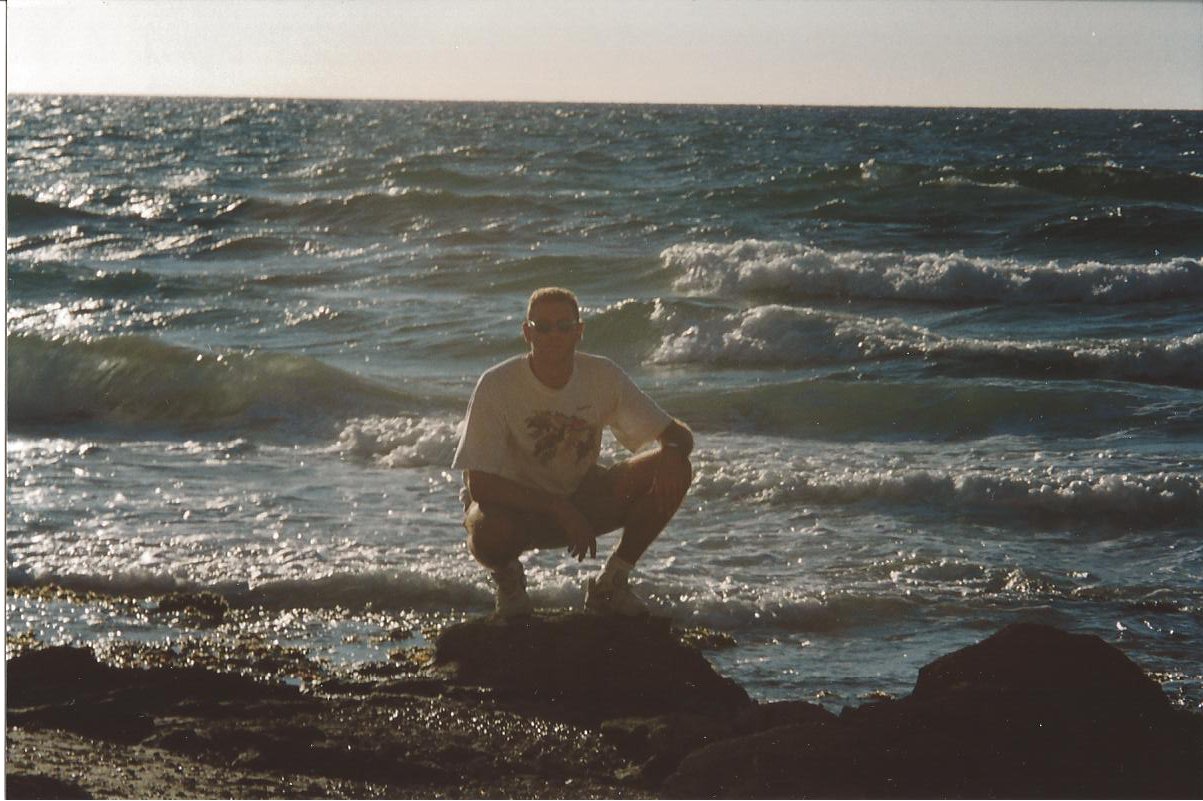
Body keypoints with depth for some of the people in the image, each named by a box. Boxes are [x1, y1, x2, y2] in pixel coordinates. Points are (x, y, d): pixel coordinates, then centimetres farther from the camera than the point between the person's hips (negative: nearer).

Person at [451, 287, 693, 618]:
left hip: (581, 495, 4)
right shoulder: (497, 386, -23)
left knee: (672, 472, -19)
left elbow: (678, 434, -10)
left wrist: (673, 453, -36)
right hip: (516, 505, -4)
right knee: (490, 531, -41)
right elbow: (479, 485, -27)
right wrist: (561, 510, -34)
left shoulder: (602, 376, -13)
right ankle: (508, 577, 0)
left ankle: (610, 583, 0)